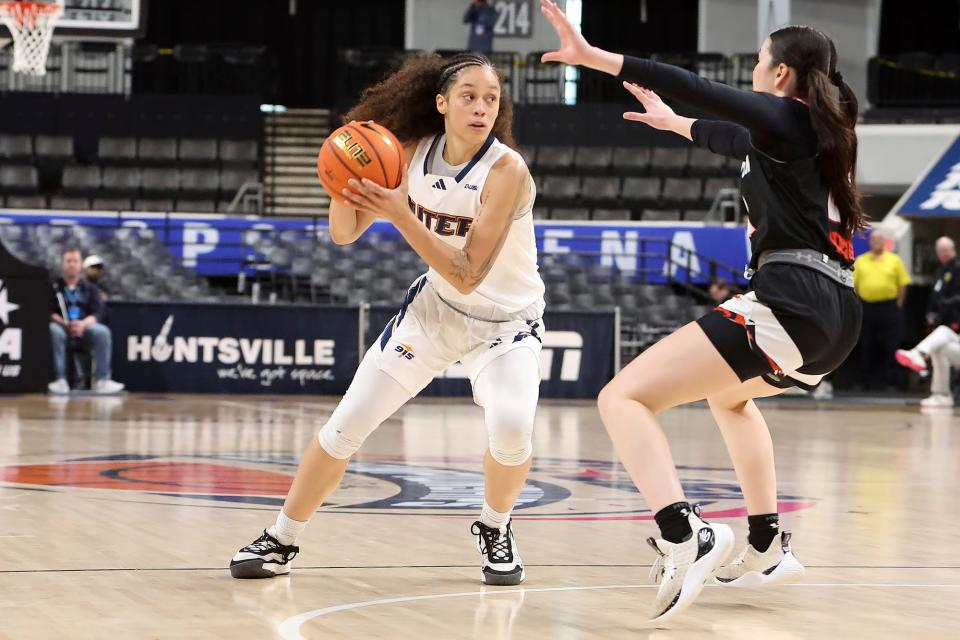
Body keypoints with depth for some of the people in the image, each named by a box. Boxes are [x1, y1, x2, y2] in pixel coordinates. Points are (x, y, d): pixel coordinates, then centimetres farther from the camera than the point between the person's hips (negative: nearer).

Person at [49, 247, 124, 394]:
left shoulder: (90, 288, 16)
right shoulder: (53, 287, 10)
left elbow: (98, 313, 2)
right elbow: (48, 312, -2)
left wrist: (83, 324, -20)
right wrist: (65, 324, -21)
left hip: (85, 326, 2)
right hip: (61, 325, -2)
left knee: (103, 332, -29)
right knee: (53, 331, -37)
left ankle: (101, 380, -29)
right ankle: (60, 380, -38)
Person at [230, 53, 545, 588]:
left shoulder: (506, 169, -26)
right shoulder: (414, 154, -11)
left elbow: (468, 276, -31)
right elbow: (345, 233, -4)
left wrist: (399, 213, -37)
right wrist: (346, 189, -26)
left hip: (506, 319, -4)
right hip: (435, 307, 4)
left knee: (511, 427, -29)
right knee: (346, 424, 0)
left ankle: (495, 529, 1)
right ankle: (281, 542, 17)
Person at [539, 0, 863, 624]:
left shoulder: (785, 116, 0)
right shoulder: (819, 132, 23)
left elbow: (697, 88, -14)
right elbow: (737, 140, 42)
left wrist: (592, 56, -17)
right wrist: (673, 123, 58)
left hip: (789, 303, -9)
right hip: (836, 317, 9)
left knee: (623, 398, -14)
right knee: (728, 393, 39)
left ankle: (684, 536, -36)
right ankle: (767, 548, 32)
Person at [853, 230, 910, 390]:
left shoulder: (894, 260, 4)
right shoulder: (860, 261, 9)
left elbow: (902, 284, 3)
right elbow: (853, 284, 8)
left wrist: (898, 304, -2)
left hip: (889, 309, -2)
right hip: (867, 309, 2)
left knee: (891, 347, -3)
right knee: (867, 348, 5)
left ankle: (891, 382, -1)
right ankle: (865, 382, 11)